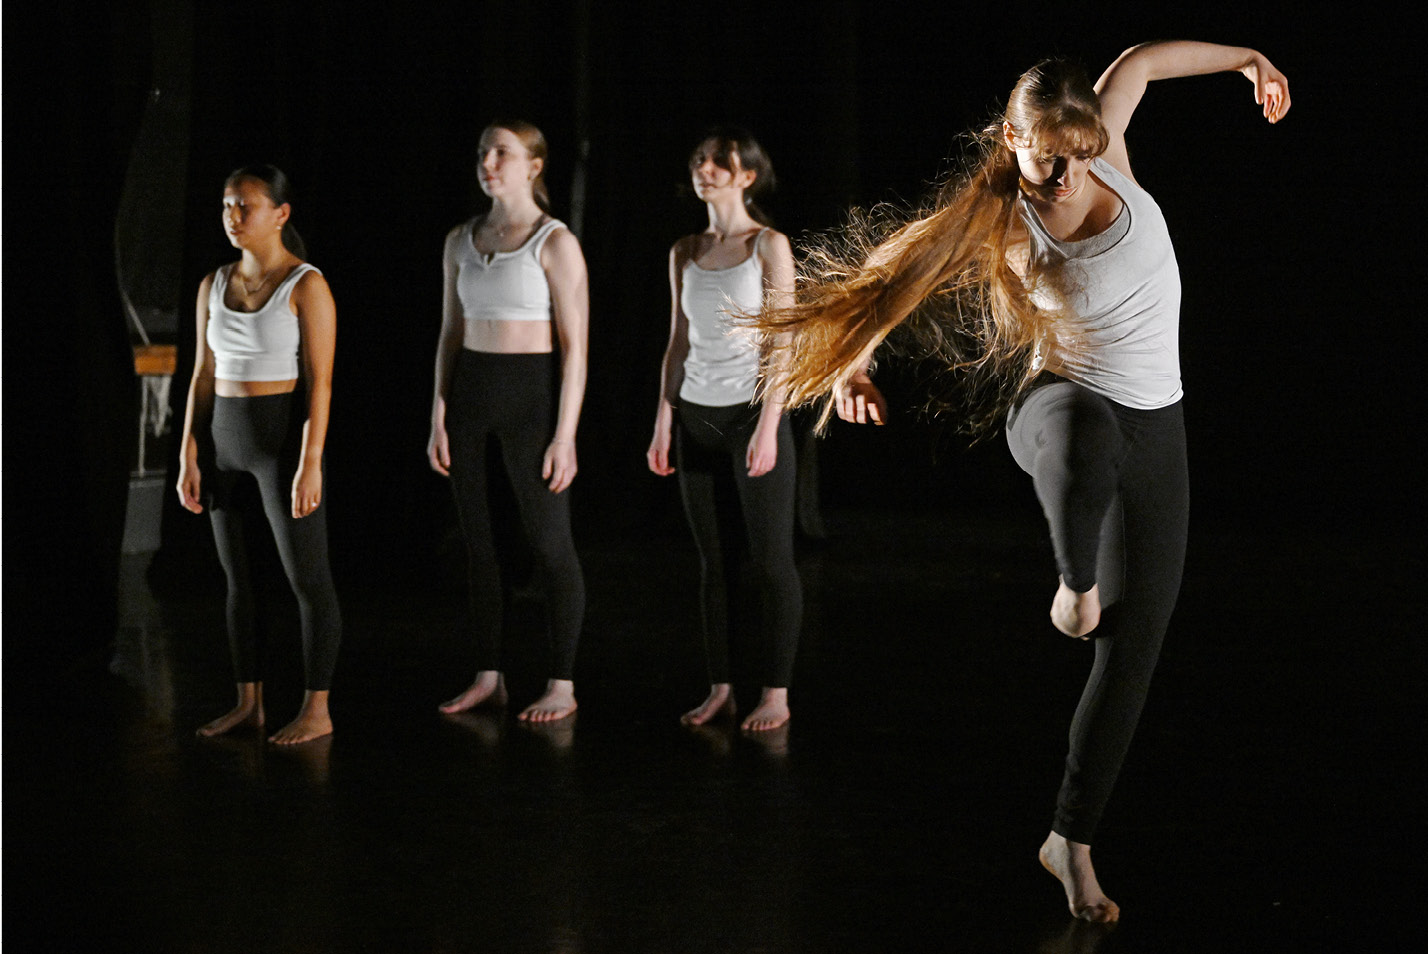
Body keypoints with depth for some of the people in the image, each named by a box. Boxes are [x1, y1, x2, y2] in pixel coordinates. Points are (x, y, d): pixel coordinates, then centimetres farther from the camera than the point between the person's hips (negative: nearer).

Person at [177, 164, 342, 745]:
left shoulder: (306, 287, -10)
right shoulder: (214, 286, 8)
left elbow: (320, 382, -13)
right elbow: (204, 376, 11)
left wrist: (310, 465, -19)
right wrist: (189, 458, 6)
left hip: (284, 437, -7)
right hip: (225, 439, 7)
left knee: (307, 578, -1)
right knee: (237, 576, 12)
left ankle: (316, 710, 7)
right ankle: (248, 702, 22)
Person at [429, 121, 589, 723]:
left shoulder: (556, 243, -8)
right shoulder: (461, 241, 10)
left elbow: (575, 346, -10)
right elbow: (450, 335, 13)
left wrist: (565, 436, -15)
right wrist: (439, 420, 7)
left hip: (532, 393, -6)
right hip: (470, 392, 6)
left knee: (547, 539, -1)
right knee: (478, 539, 9)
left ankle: (562, 685, 9)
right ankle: (488, 677, 18)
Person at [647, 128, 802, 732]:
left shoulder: (769, 246, -4)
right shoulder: (685, 253, 10)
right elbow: (678, 343, 14)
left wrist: (768, 427, -16)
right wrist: (663, 422, 8)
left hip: (751, 410, -5)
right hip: (697, 415, 5)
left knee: (770, 559, -1)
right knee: (714, 561, 8)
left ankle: (775, 693, 6)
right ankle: (720, 688, 15)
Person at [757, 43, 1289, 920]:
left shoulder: (1109, 159, -3)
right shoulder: (1002, 239, -11)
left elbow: (1139, 61, 14)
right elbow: (892, 266, -3)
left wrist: (1245, 58, 19)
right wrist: (858, 355, -13)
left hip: (1154, 435, 4)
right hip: (1060, 405, -4)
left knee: (1133, 648, 2)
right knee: (1087, 436, -46)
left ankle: (1072, 840, 15)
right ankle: (1076, 585, -17)